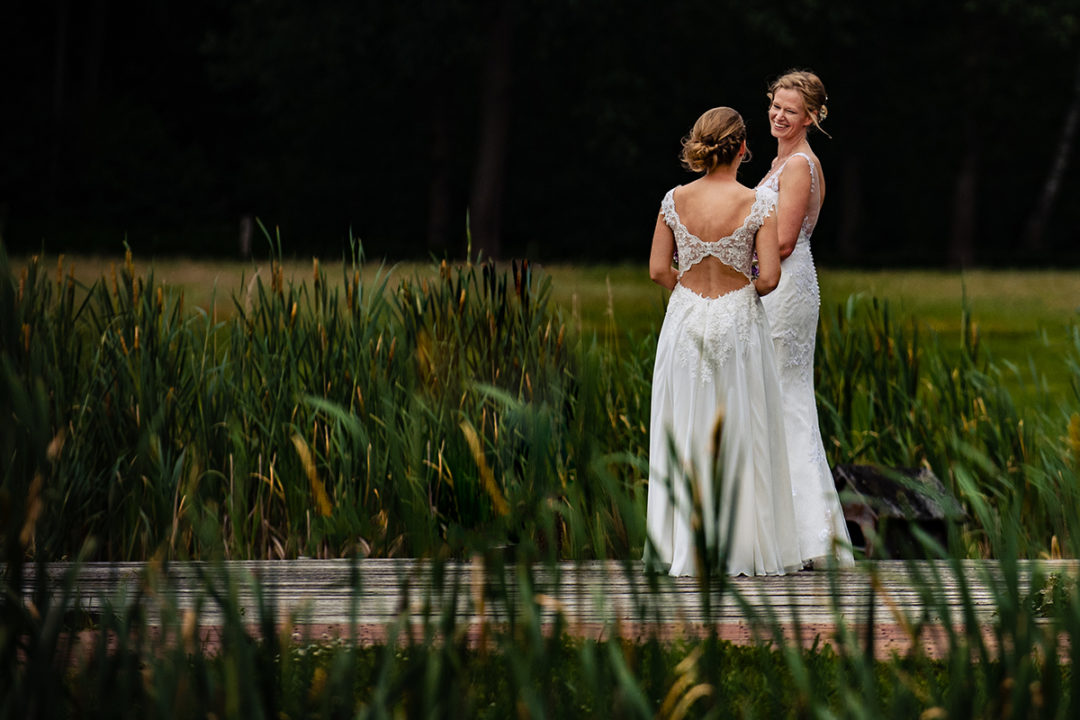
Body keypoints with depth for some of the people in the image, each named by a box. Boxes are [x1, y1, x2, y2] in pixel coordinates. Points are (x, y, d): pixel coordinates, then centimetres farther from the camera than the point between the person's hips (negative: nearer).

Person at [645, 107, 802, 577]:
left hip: (685, 318, 3)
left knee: (683, 430, 8)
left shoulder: (675, 200, -3)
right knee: (741, 433, 5)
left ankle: (682, 550, 8)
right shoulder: (759, 203, -12)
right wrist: (751, 290, 8)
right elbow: (769, 277, -14)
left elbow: (658, 270, -2)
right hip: (739, 322, -2)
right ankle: (744, 550, 7)